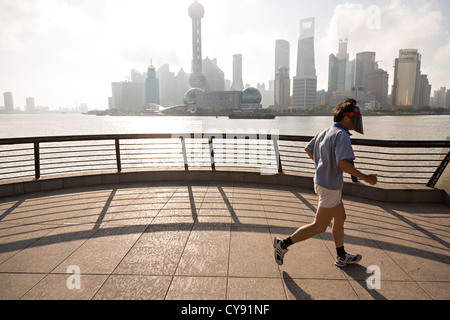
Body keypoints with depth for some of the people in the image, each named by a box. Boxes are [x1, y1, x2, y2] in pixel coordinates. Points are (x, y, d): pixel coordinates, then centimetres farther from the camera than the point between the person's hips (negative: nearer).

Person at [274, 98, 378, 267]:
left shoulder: (325, 132, 7)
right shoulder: (342, 135, -20)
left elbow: (308, 148, 19)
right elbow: (343, 163, -31)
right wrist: (365, 178, -22)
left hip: (321, 181, 10)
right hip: (330, 187, -10)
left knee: (340, 218, 22)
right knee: (319, 226, 3)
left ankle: (341, 257, 37)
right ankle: (283, 244, 7)